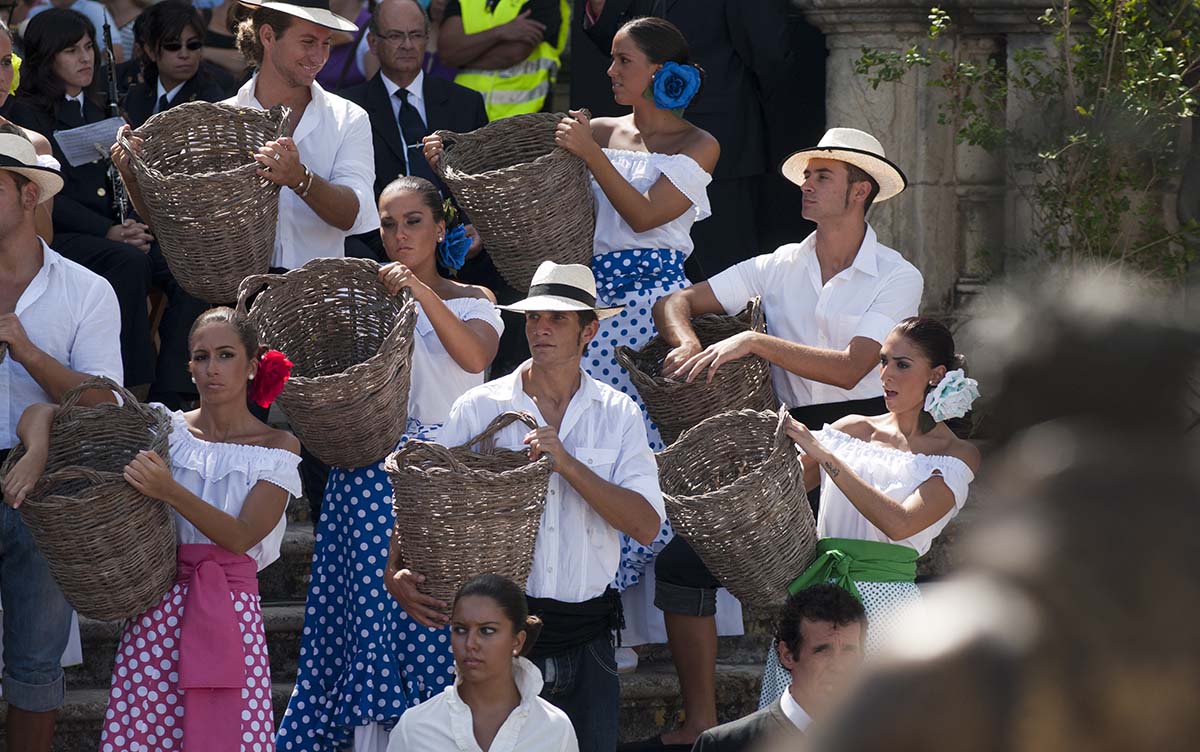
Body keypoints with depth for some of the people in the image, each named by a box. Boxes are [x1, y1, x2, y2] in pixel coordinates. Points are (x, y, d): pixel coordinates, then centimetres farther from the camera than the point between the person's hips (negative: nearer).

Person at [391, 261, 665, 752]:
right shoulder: (479, 409, 2)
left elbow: (646, 526, -5)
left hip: (586, 636, 1)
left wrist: (567, 463, -15)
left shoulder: (618, 415, 6)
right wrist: (398, 575, -16)